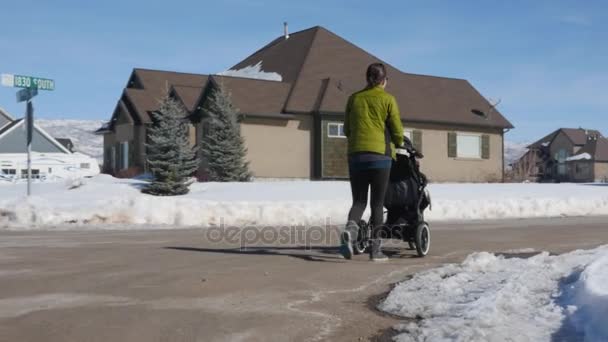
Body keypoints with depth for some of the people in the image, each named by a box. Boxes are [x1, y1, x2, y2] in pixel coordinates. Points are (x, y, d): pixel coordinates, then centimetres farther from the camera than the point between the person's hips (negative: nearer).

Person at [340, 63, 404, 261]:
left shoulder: (354, 98, 10)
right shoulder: (387, 99, 0)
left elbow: (347, 129, 14)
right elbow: (397, 130, 1)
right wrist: (398, 144, 22)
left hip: (356, 154, 3)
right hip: (379, 155, -3)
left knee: (358, 200, 10)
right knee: (377, 202, 5)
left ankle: (350, 231, -18)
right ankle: (375, 249, 7)